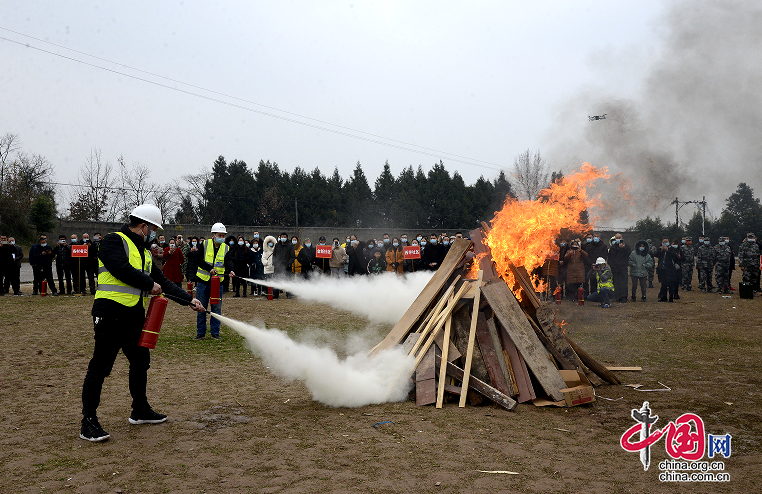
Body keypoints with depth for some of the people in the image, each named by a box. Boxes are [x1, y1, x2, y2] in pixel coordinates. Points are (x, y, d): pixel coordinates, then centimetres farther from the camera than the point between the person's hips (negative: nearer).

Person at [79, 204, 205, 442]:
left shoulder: (143, 252, 20)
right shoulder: (114, 241, -6)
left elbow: (162, 282, 21)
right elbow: (122, 269, -22)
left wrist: (189, 300, 15)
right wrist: (150, 284, -9)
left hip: (134, 315, 9)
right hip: (111, 313, -9)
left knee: (141, 361, 17)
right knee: (100, 366, -6)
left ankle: (140, 411, 31)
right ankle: (88, 422, 1)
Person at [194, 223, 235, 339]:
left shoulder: (226, 248, 4)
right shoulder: (204, 245, -1)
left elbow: (228, 262, -11)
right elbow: (200, 260, -9)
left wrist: (230, 271, -32)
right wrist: (210, 268, -23)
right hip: (203, 281, -1)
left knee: (217, 308, 3)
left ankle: (215, 333, 14)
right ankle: (201, 333, 15)